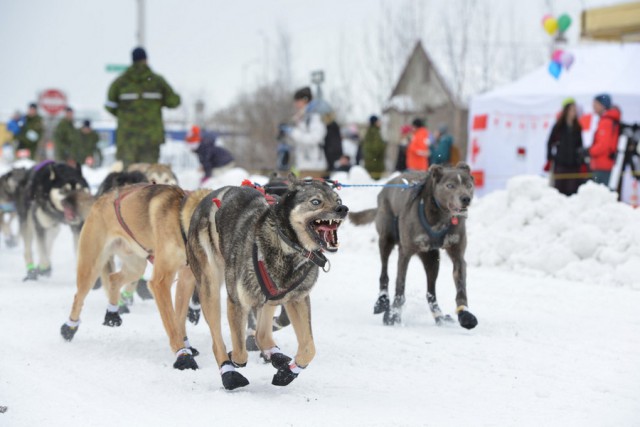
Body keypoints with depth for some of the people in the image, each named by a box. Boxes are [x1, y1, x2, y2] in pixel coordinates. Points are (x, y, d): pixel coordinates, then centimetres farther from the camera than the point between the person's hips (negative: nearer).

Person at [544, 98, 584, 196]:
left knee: (573, 189, -3)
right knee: (560, 188, -2)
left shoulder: (577, 127, 9)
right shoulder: (558, 127, 2)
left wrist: (582, 162, 11)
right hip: (560, 163, -2)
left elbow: (580, 145, 14)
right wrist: (549, 160, 0)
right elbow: (550, 143, 5)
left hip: (574, 163, 2)